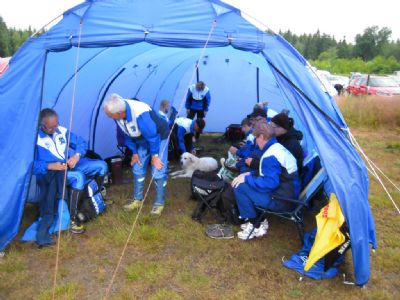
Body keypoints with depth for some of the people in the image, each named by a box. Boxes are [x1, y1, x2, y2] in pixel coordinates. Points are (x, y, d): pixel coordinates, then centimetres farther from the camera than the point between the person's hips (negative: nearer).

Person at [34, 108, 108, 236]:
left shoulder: (62, 131, 2)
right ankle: (73, 218, -27)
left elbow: (81, 143, 7)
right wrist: (49, 166, -31)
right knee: (78, 176, -37)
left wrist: (77, 156, -13)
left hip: (70, 166, 7)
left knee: (101, 166, -4)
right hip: (50, 174, -7)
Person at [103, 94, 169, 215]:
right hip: (142, 140, 7)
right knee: (138, 169, 9)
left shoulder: (140, 114, -42)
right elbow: (127, 134, -2)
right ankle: (137, 200, 24)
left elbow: (153, 136, -30)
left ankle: (159, 203, 7)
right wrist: (134, 152, 1)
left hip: (159, 138, -7)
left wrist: (154, 155, -19)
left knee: (158, 172, -9)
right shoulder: (118, 114, -19)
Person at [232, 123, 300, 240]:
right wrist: (251, 175, 11)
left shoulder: (270, 156, -23)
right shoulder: (279, 147, 10)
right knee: (247, 183, 18)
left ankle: (255, 227, 0)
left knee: (240, 187, -12)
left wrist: (247, 179, -18)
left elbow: (270, 183, -28)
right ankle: (259, 220, 18)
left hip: (280, 200, -10)